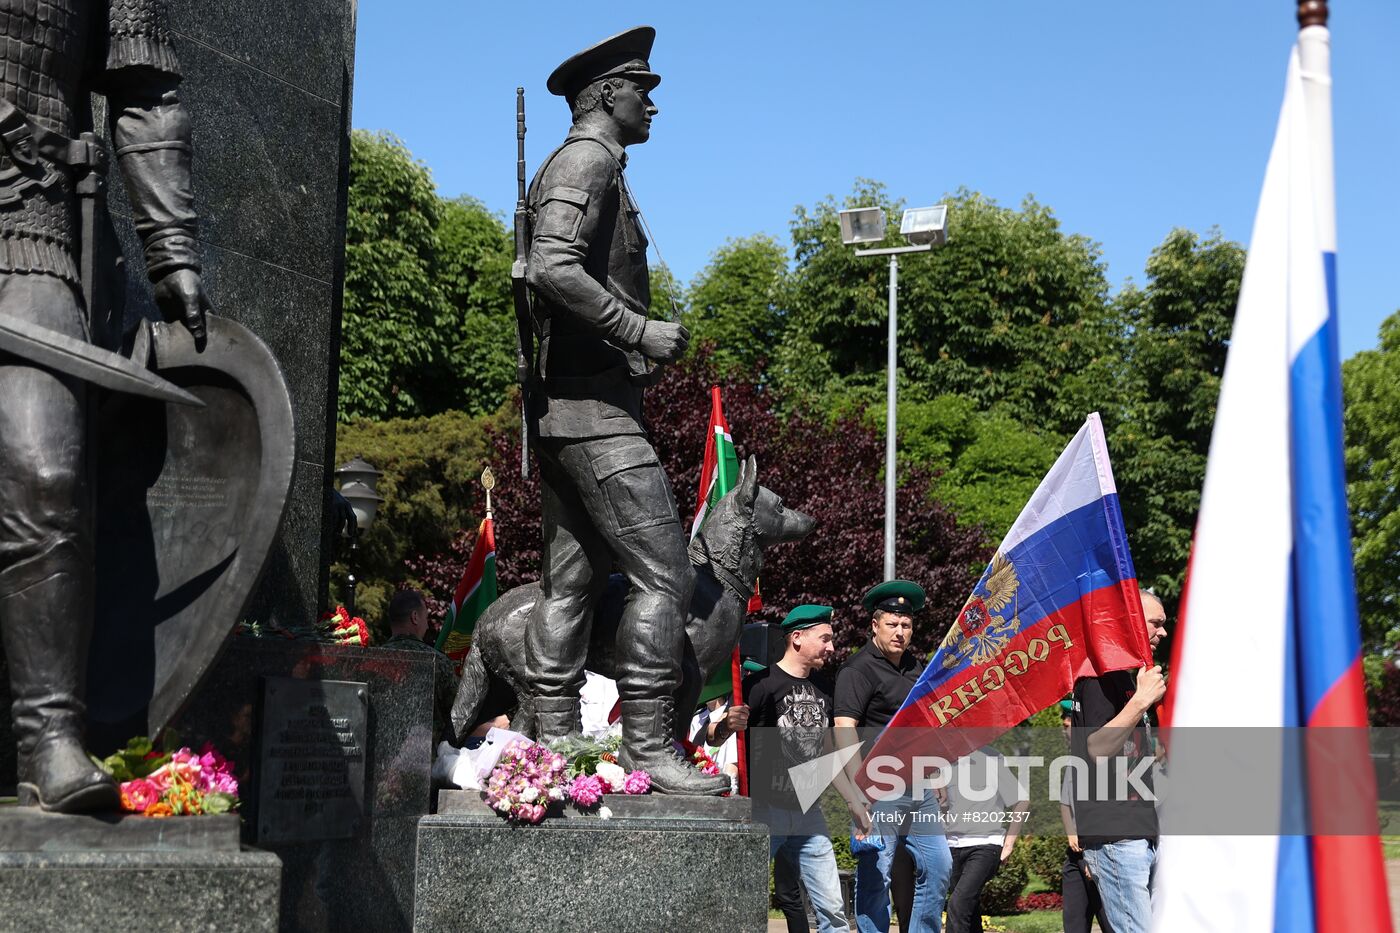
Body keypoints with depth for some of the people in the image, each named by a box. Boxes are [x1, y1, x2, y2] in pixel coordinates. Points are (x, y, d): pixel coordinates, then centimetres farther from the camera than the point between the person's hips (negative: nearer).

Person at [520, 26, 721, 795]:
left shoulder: (577, 167, 24)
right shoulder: (588, 161, -7)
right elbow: (552, 267, -22)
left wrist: (636, 343, 18)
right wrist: (640, 333, -20)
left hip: (563, 405, 11)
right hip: (593, 403, -11)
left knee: (572, 579, 9)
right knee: (663, 574, -11)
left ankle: (553, 745, 12)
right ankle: (647, 747, -10)